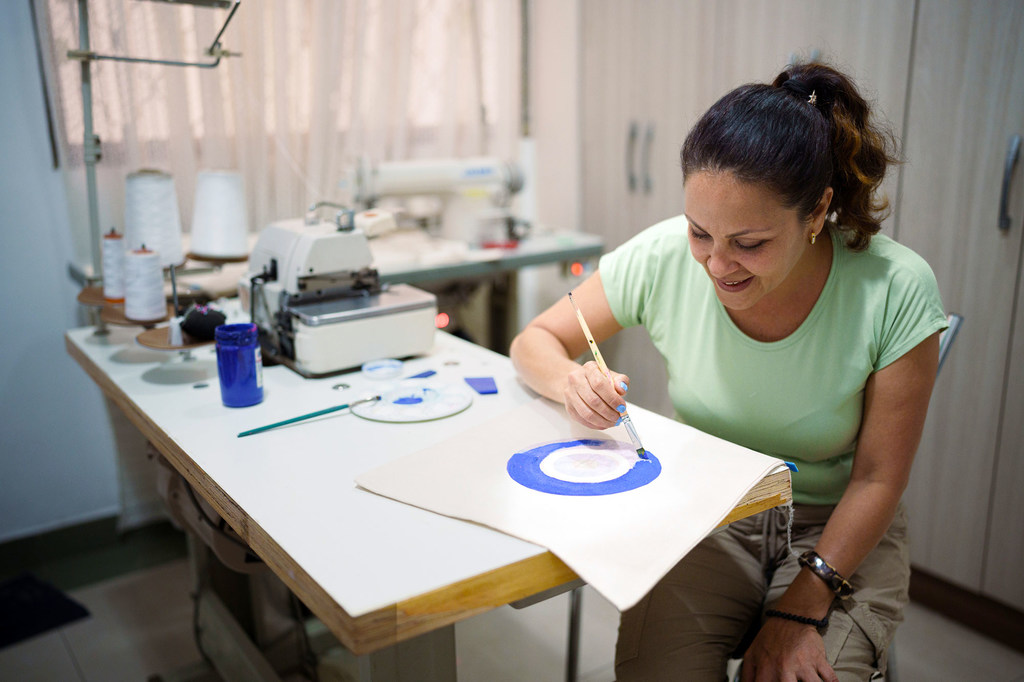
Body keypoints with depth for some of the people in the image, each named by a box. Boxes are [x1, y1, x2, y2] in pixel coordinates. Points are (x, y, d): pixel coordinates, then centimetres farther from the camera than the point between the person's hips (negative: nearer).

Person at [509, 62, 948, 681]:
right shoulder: (662, 258, -17)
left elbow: (877, 478, -11)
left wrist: (799, 609, -17)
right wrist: (573, 383, -27)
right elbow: (535, 342, -4)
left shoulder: (897, 292, -20)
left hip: (837, 531, 0)